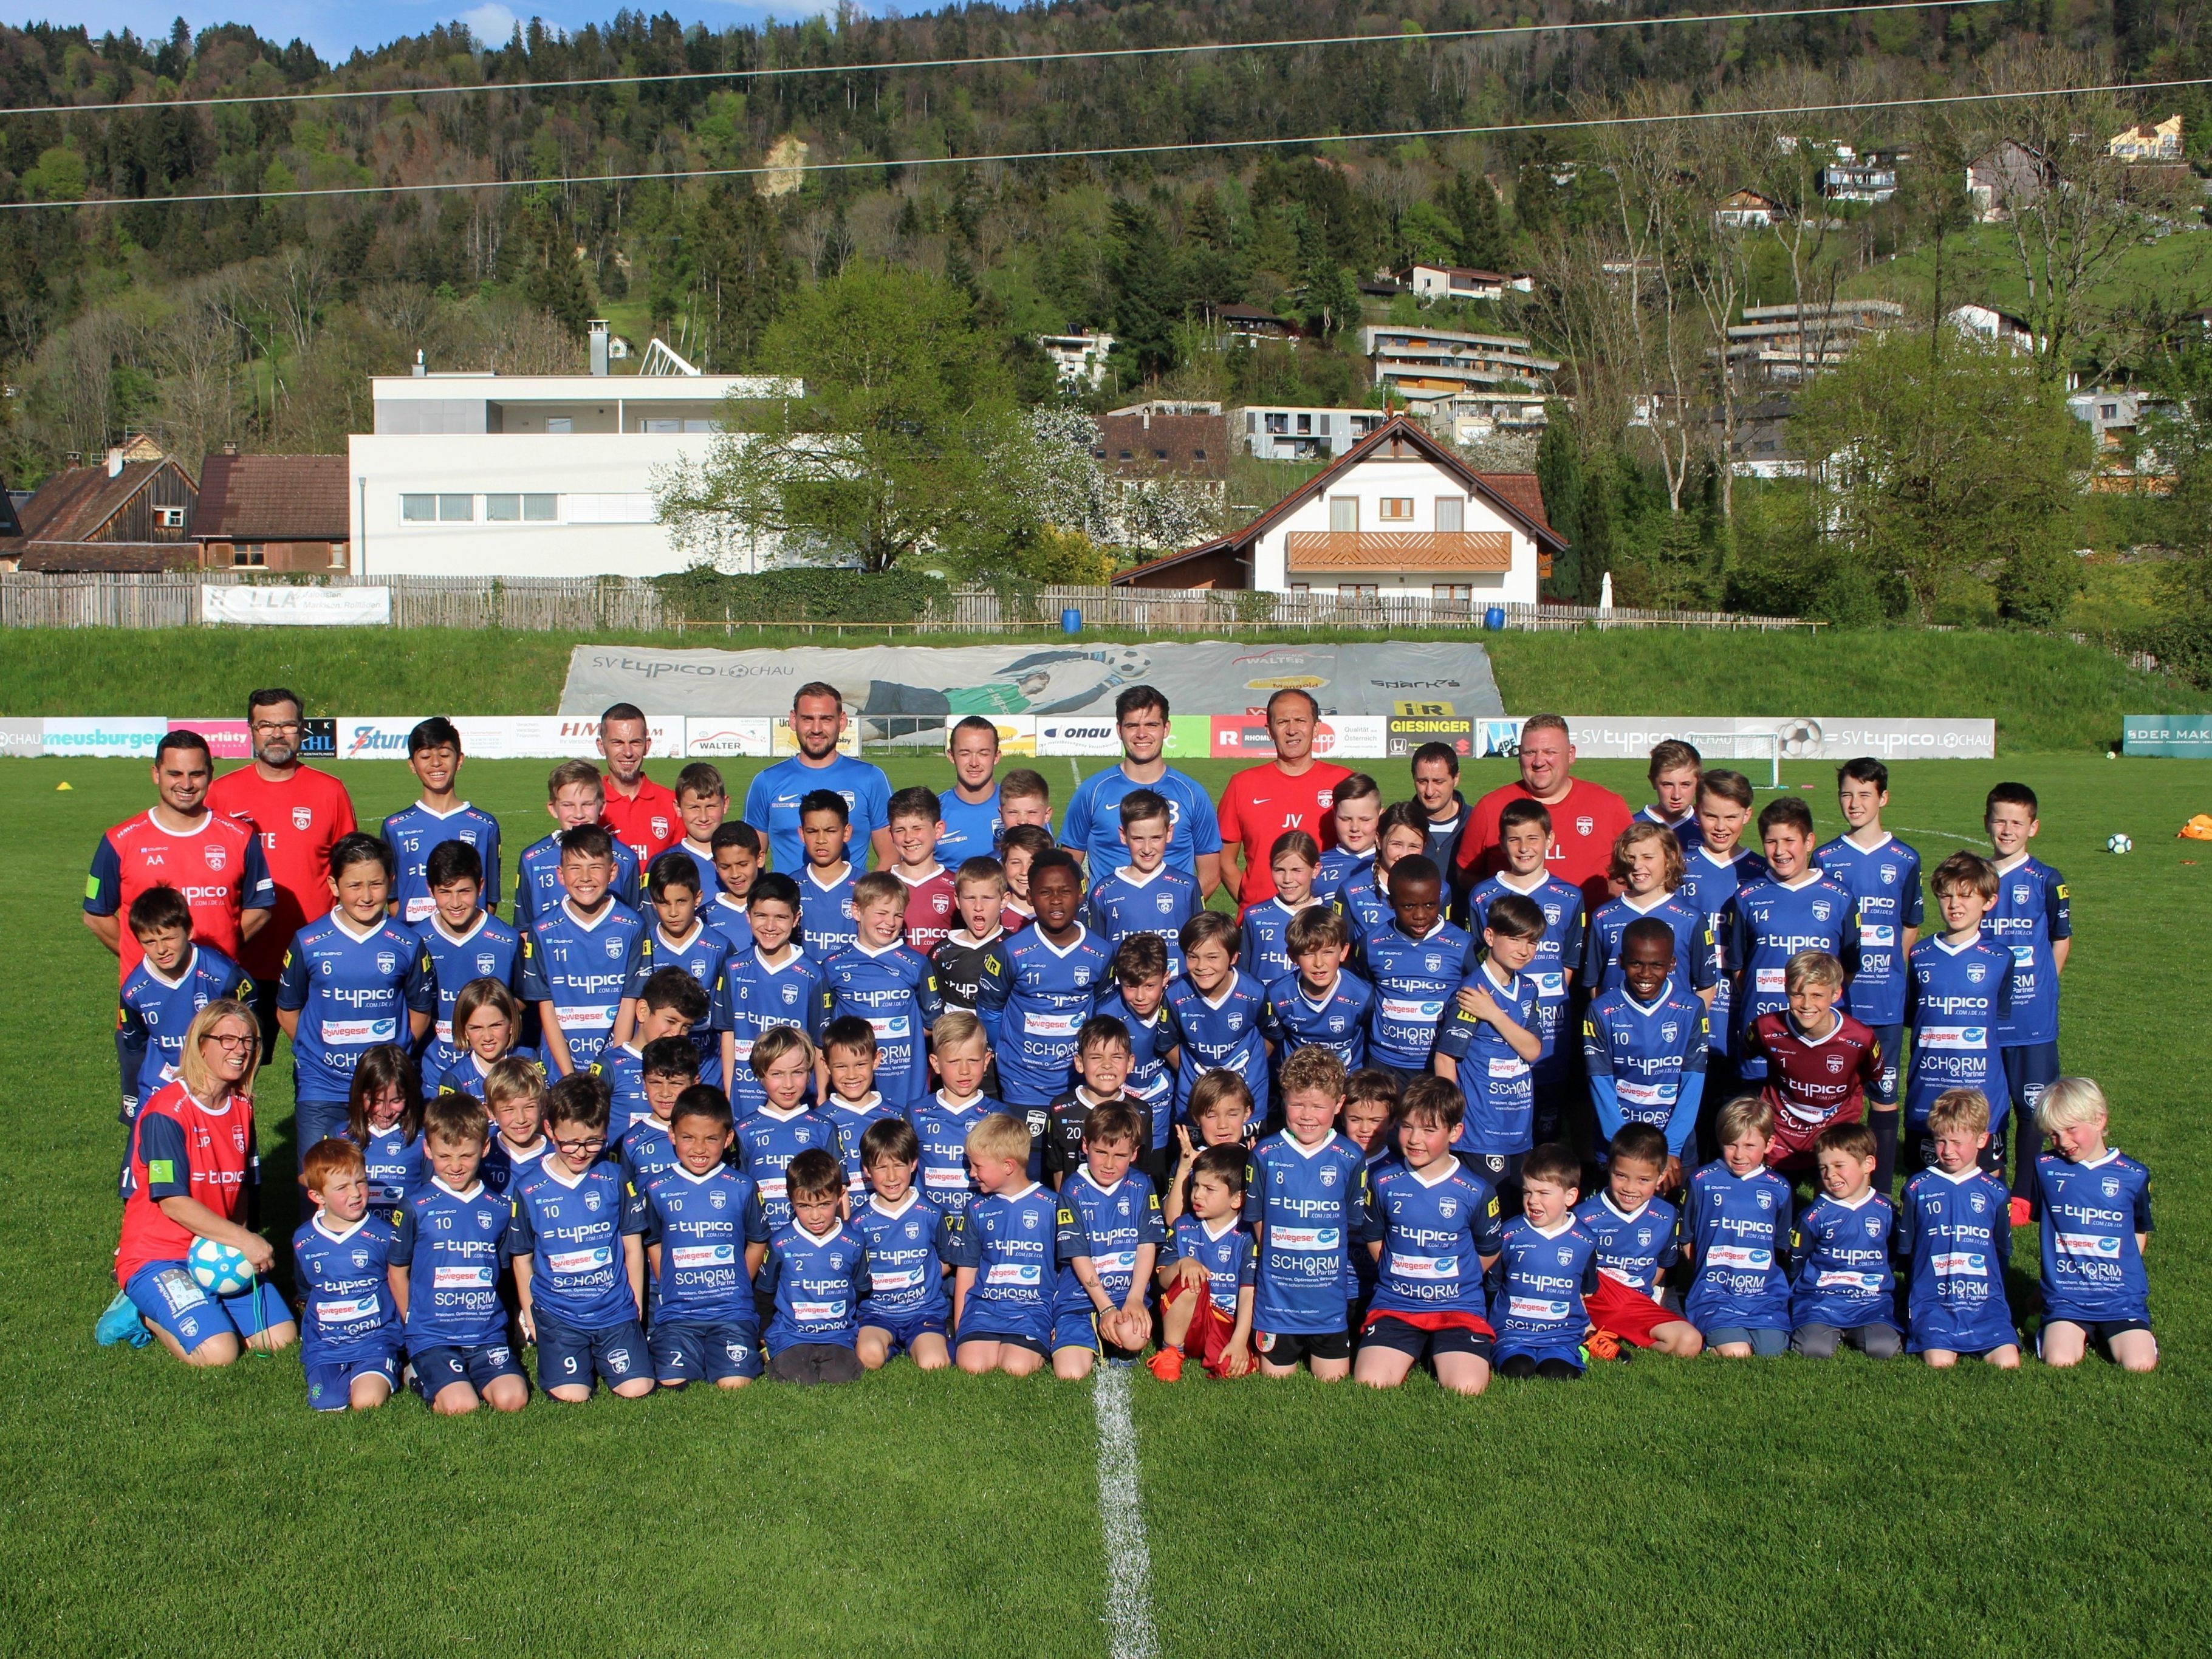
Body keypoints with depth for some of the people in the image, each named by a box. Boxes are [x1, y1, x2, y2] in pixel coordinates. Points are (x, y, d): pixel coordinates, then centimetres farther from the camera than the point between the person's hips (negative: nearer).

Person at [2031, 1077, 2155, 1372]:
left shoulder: (2133, 1176, 2)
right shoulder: (2045, 1168, 2)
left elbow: (2140, 1233, 15)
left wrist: (2117, 1271, 5)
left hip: (2122, 1299, 0)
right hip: (2065, 1300, 0)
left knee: (2139, 1366, -18)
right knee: (2059, 1363, -22)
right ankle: (2082, 1337, 10)